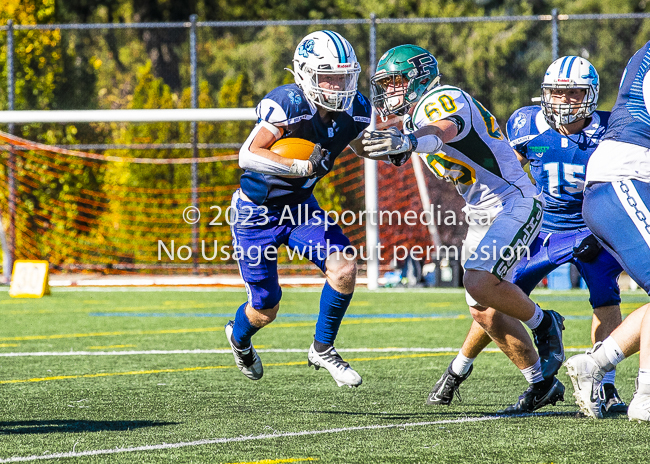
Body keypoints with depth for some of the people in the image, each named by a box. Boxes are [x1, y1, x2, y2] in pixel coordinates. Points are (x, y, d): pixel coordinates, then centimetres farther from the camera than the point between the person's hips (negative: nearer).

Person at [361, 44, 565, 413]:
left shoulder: (442, 100, -18)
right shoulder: (416, 117, 12)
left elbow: (445, 130, -40)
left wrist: (410, 141, -61)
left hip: (514, 205, -10)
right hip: (483, 215, 10)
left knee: (480, 284, -27)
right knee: (485, 313, 5)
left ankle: (544, 323, -1)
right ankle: (542, 385, 16)